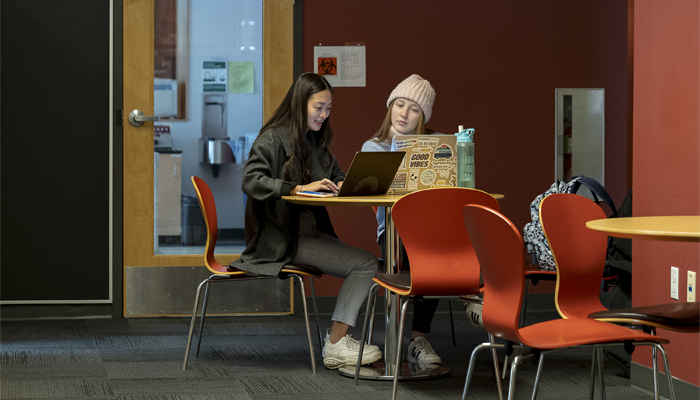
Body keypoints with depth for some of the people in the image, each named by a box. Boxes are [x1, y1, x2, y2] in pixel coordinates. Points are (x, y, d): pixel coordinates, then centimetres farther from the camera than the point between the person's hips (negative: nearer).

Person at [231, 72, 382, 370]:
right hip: (281, 237, -8)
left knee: (367, 265, -13)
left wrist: (346, 183, 1)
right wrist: (300, 188, -28)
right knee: (365, 264, -19)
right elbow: (251, 181, -20)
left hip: (312, 230, 8)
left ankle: (338, 339, -12)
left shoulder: (315, 140, 17)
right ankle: (336, 347, -12)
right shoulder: (273, 138, -7)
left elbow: (336, 175, 27)